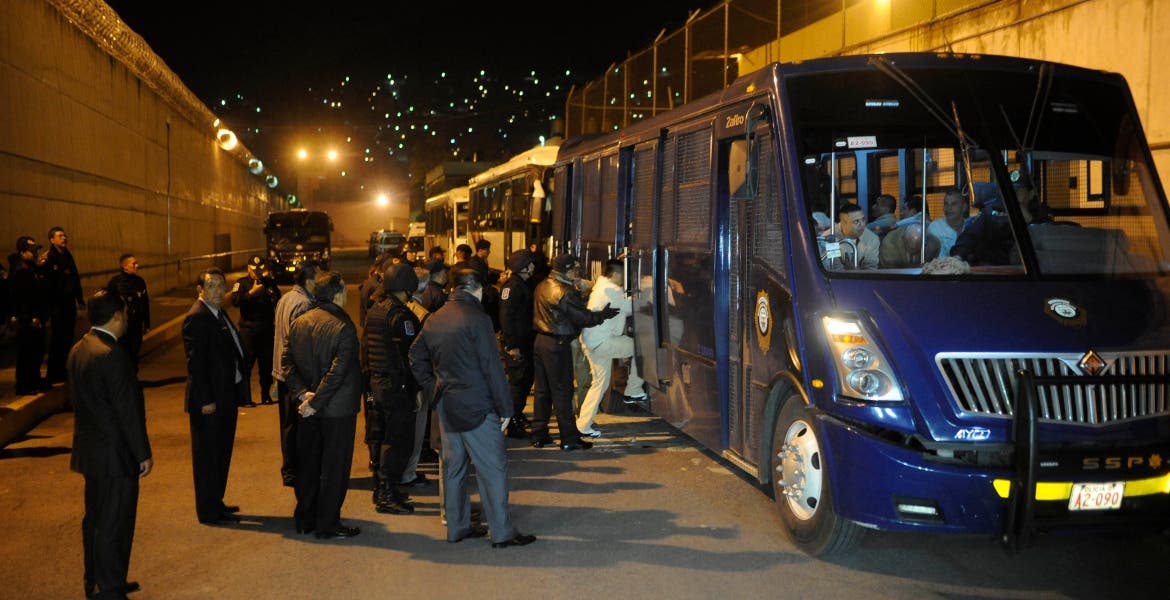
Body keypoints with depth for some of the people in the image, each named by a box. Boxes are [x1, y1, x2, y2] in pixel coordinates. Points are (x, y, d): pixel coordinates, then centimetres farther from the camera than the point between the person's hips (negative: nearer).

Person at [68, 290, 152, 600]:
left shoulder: (77, 350, 7)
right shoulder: (112, 355, -22)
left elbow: (80, 400, 13)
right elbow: (127, 410, -21)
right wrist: (143, 453, -14)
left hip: (90, 450, 10)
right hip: (115, 454, -10)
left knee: (95, 519, 19)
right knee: (114, 525, 0)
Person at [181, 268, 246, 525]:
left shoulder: (220, 313, 13)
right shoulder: (196, 318, -16)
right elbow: (195, 363, -20)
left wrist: (239, 389, 11)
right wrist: (205, 400, -21)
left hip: (226, 396, 10)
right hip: (210, 400, -10)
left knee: (222, 453, 19)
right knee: (208, 455, 1)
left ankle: (216, 503, 32)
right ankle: (209, 511, 10)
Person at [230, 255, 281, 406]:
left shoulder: (269, 282, 12)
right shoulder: (242, 283, 1)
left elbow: (279, 301, 5)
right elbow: (235, 301, -14)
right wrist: (251, 292, -22)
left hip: (267, 330, 4)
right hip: (248, 330, -4)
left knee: (267, 365, 8)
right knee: (246, 364, -5)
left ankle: (266, 395, 18)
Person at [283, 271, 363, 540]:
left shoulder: (299, 323, 3)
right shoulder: (343, 327, -18)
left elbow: (286, 361, 1)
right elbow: (337, 371, -23)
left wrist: (302, 392, -4)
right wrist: (316, 402, -16)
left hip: (309, 409, 7)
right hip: (338, 408, -7)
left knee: (307, 464, 17)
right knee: (334, 467, 4)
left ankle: (304, 519, 27)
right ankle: (327, 525, 11)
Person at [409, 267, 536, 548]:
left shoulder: (434, 320, 8)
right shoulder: (477, 319, -15)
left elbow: (416, 356, 18)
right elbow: (493, 367, -16)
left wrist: (434, 388, 16)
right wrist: (505, 408, -10)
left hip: (446, 406, 8)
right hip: (476, 408, -7)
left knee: (453, 465, 15)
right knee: (493, 468, -1)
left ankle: (457, 526, 23)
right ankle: (502, 532, 3)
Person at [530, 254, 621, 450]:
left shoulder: (543, 287, 8)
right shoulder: (565, 293, -18)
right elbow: (584, 318, -15)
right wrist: (604, 314, 1)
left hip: (541, 341, 8)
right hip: (557, 345, -8)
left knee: (542, 390, 14)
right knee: (562, 391, -2)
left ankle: (538, 434, 20)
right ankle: (569, 439, 4)